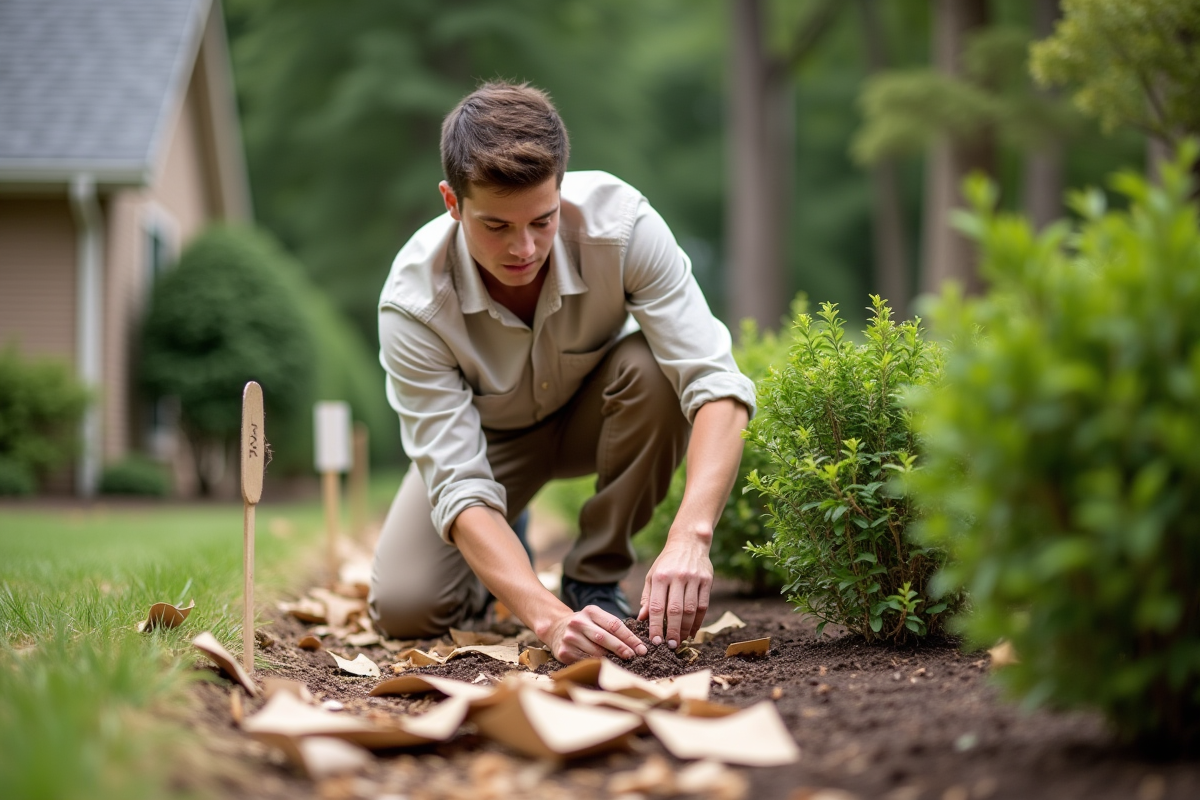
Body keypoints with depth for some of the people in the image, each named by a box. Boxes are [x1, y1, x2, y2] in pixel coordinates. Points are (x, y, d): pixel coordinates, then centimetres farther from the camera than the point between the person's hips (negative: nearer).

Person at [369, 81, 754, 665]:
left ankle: (596, 577, -12)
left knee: (654, 370, -34)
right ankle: (500, 557, 17)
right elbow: (458, 486, -36)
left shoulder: (619, 220, -34)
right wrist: (548, 617, -52)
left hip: (596, 413, 1)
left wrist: (689, 536, -55)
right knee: (403, 606, -20)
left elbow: (715, 383, -38)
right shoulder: (413, 303, -34)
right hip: (488, 435, 0)